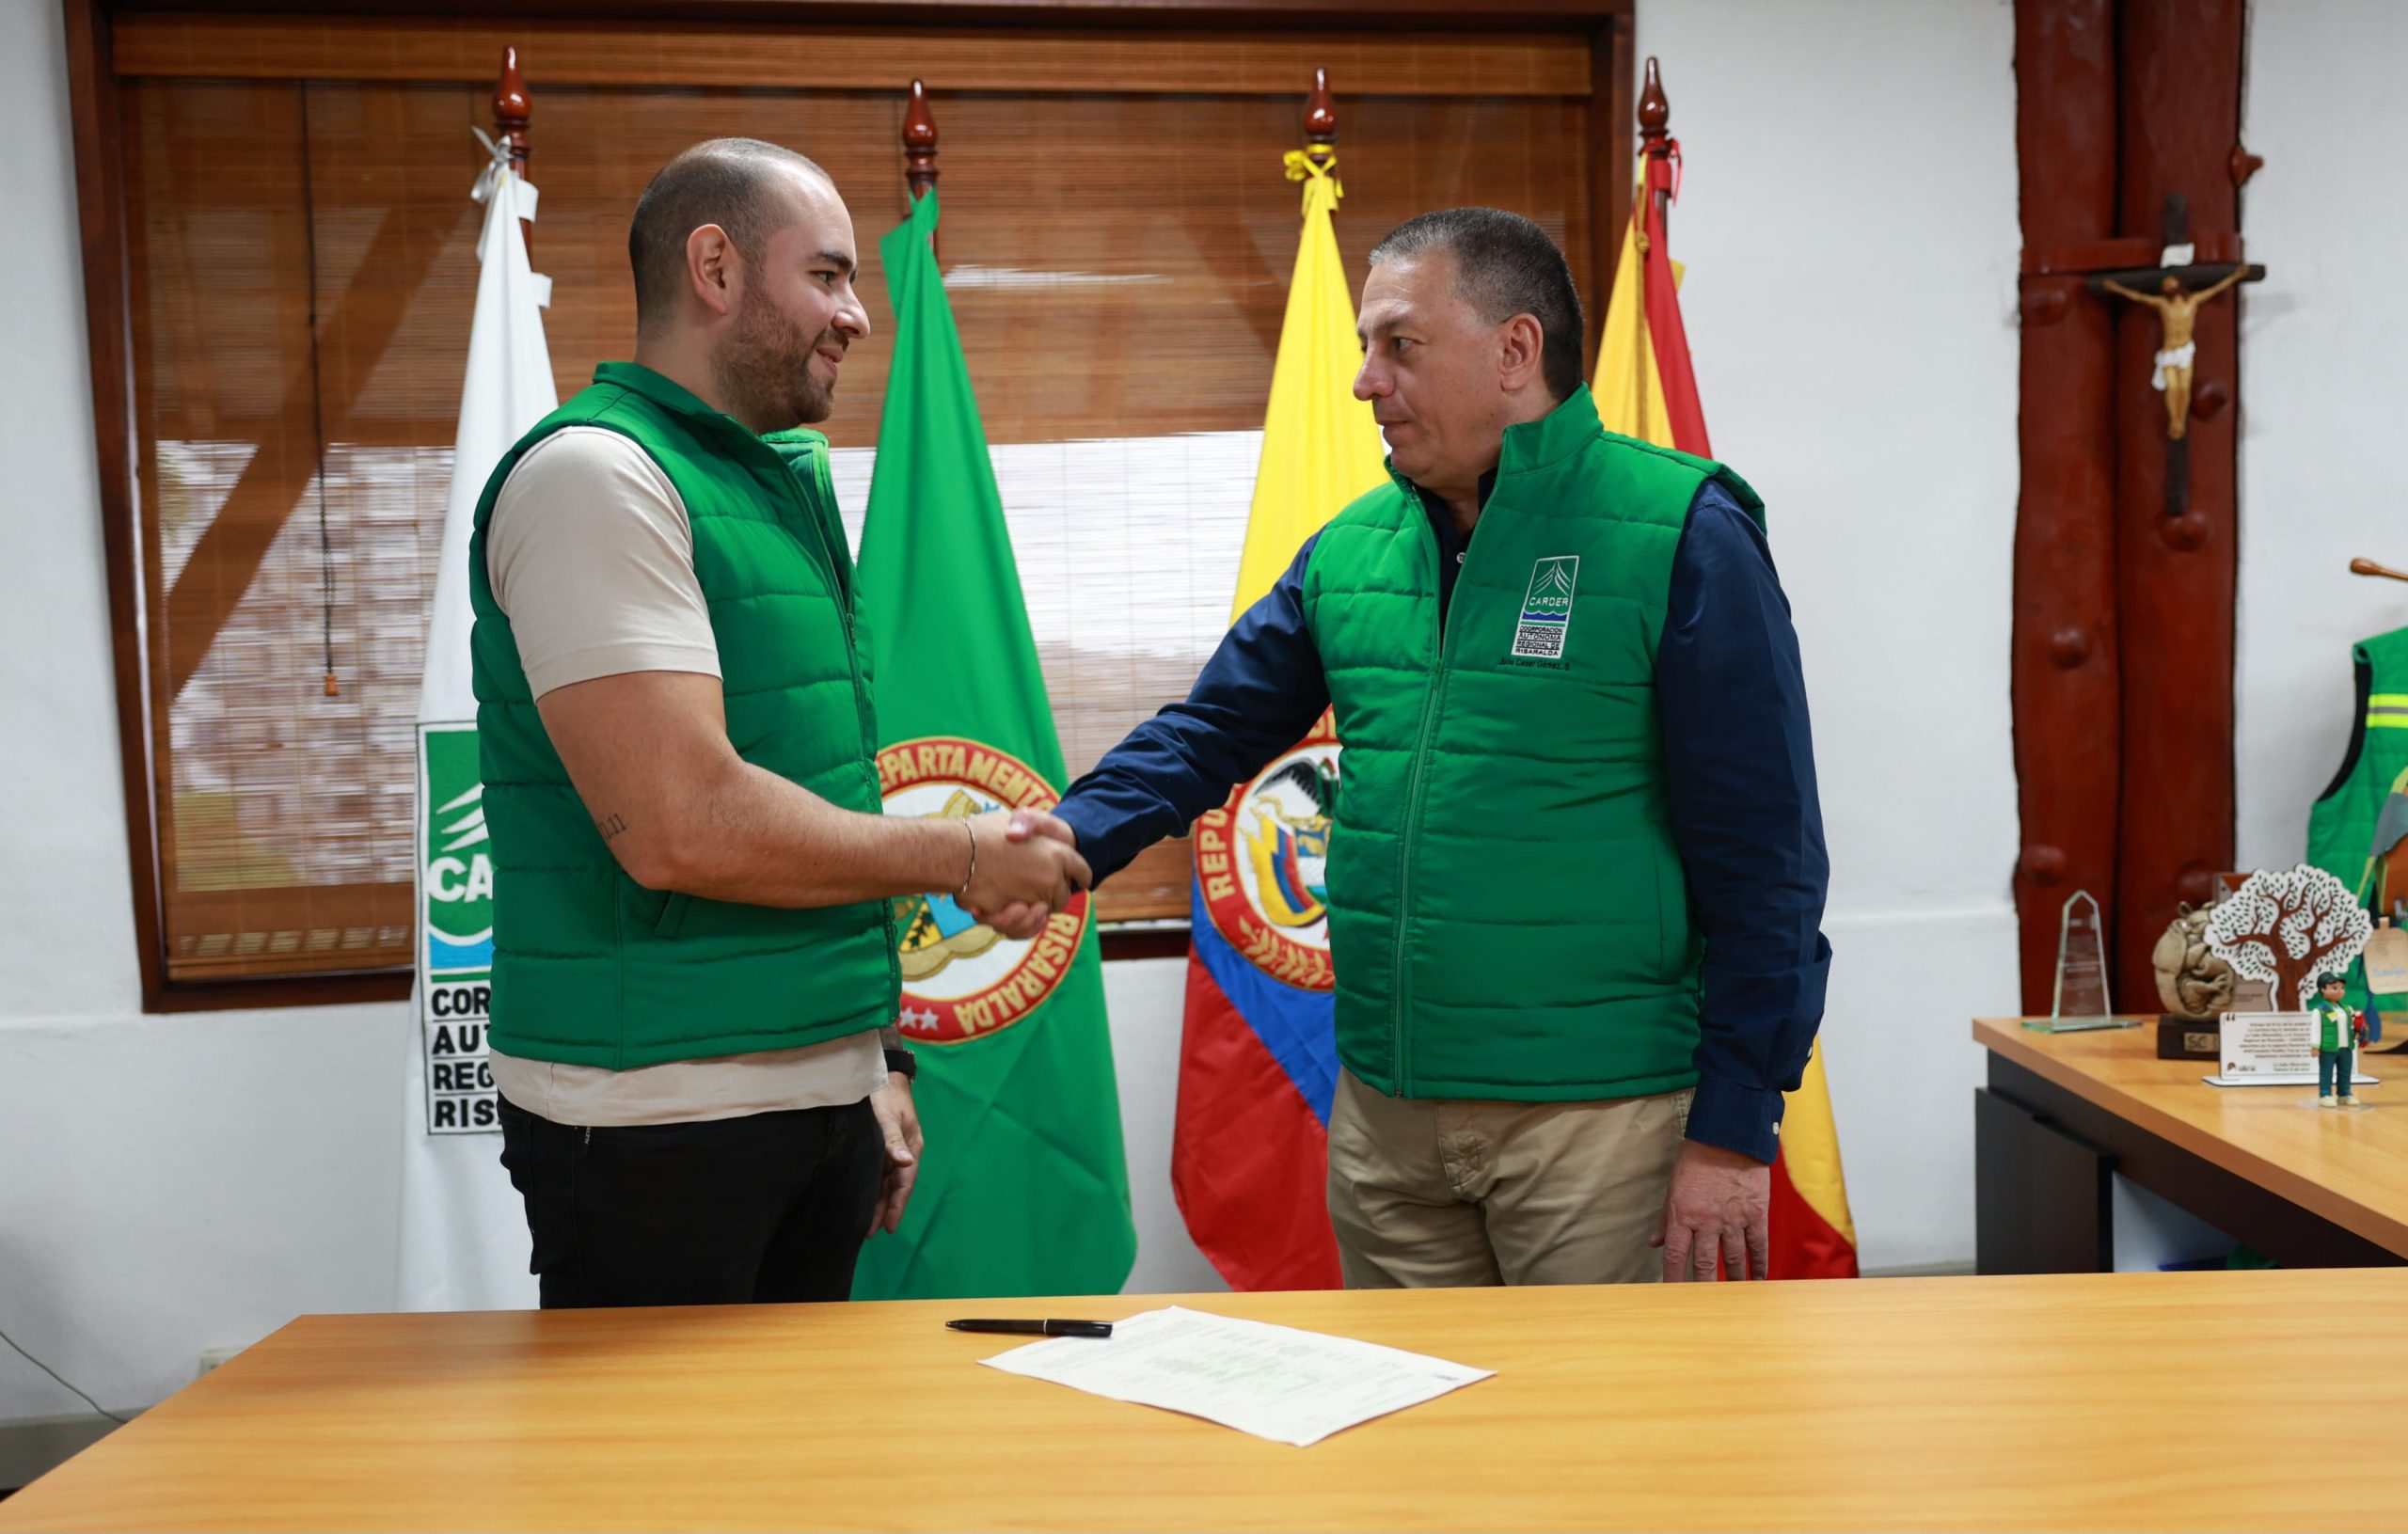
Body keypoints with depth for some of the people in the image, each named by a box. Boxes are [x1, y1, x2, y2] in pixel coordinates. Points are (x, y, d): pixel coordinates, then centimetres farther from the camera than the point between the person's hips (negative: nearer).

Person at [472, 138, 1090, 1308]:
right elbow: (683, 829, -23)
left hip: (818, 1093, 8)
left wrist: (874, 1060, 18)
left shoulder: (783, 484, 15)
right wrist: (959, 858, -12)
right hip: (657, 1115, -8)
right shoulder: (593, 475, -13)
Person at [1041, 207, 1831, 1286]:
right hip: (1381, 1112, 6)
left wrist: (1733, 1133, -12)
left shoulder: (1682, 536, -10)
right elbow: (1211, 730, 12)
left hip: (1599, 1115, -5)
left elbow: (1764, 861, -11)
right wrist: (1075, 838, -7)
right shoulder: (1349, 552, 8)